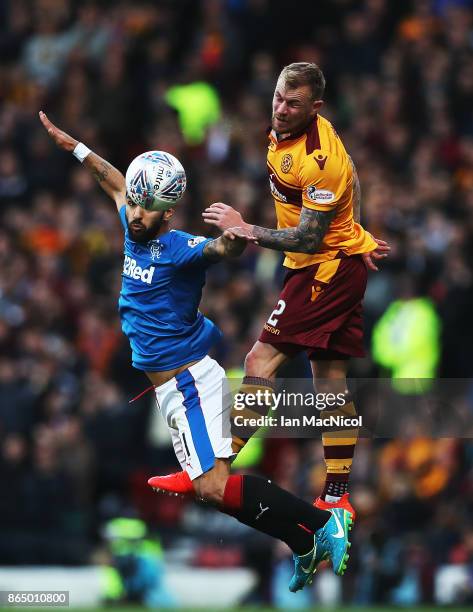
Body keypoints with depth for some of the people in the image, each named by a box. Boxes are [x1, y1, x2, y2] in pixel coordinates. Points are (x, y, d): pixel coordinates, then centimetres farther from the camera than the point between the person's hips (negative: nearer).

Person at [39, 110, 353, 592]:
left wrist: (233, 240, -59)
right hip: (171, 386, 9)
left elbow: (215, 249, -37)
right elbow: (114, 182, 24)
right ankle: (304, 547, 13)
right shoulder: (134, 231, 6)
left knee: (215, 488, -19)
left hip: (190, 381, -9)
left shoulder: (180, 248, -16)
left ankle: (324, 522, -16)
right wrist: (73, 146, 33)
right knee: (209, 488, 7)